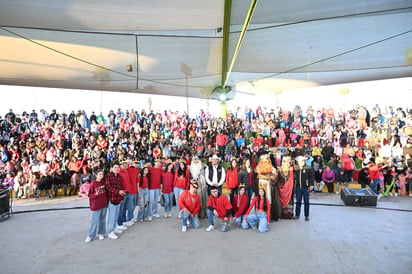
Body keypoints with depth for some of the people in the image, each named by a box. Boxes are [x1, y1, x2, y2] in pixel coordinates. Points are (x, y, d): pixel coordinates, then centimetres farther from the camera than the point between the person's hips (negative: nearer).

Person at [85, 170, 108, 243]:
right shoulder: (93, 183, -11)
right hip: (96, 205, -4)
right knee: (95, 221, 0)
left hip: (104, 204, 5)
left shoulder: (104, 182, 1)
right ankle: (90, 235, 15)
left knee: (102, 219, 14)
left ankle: (101, 233, 28)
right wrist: (95, 194, -25)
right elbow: (90, 194, -9)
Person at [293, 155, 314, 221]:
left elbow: (312, 177, -3)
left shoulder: (309, 169, -5)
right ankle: (297, 215, 20)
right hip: (298, 188, 2)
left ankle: (306, 216, 18)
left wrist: (311, 185, -10)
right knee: (298, 202, 10)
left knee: (306, 202, 7)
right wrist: (293, 184, 4)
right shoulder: (295, 169, 3)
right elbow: (294, 177, 11)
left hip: (305, 188, -2)